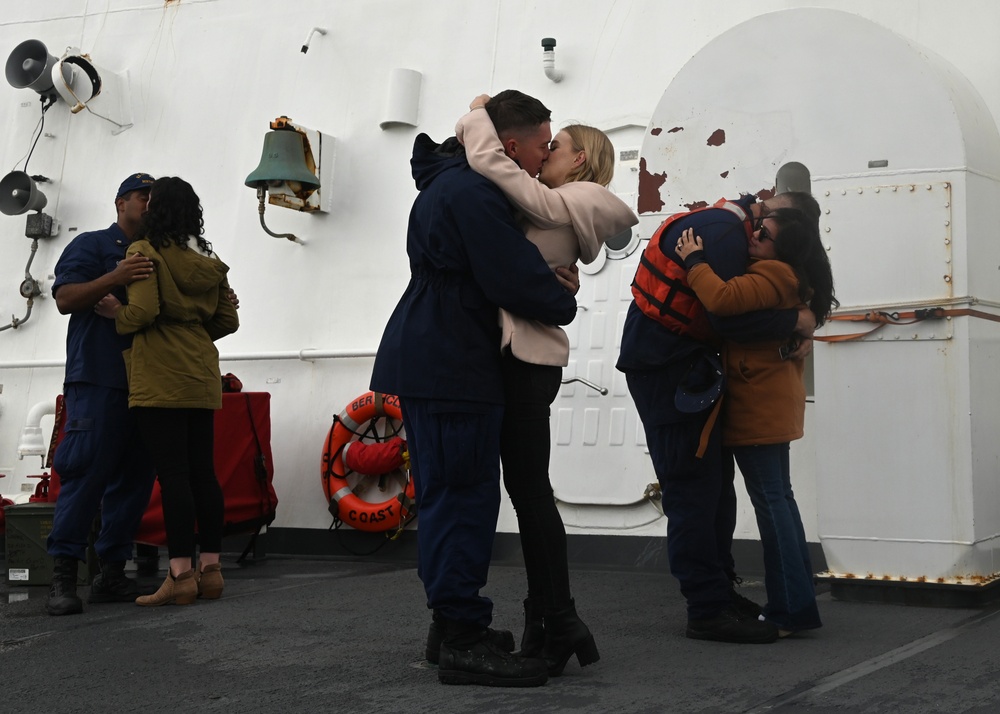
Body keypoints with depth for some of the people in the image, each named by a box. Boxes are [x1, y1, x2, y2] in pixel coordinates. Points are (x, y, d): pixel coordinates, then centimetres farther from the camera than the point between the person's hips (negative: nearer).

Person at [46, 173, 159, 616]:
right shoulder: (92, 245, 6)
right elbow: (65, 298, -7)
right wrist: (115, 278, -21)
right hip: (98, 380, -7)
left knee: (134, 478, 3)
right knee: (87, 472, -12)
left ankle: (112, 573, 9)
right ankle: (63, 576, -10)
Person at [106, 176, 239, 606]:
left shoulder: (145, 252, -7)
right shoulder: (208, 261, 13)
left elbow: (142, 312, -18)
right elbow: (227, 320, 14)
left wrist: (113, 313, 1)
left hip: (159, 379, -7)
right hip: (201, 378, 7)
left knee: (172, 473, -8)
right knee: (202, 471, 8)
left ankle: (180, 575, -8)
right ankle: (210, 568, 11)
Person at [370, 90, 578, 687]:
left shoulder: (457, 183, 18)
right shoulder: (472, 194, -17)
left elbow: (500, 264, 23)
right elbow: (515, 280, -21)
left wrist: (551, 283, 4)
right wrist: (566, 304, -2)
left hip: (433, 363, 11)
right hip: (449, 369, -11)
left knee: (454, 497, 15)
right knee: (465, 497, -9)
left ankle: (455, 625, 23)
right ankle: (462, 642, -6)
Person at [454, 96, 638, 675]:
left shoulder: (561, 205, -9)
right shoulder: (567, 212, 19)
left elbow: (491, 163, -18)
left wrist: (477, 115, -2)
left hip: (524, 356, -10)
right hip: (526, 354, 10)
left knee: (529, 490, -7)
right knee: (529, 490, 11)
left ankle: (557, 626, -2)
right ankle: (550, 622, 15)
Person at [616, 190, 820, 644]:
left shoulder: (732, 228, 14)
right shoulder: (723, 233, -19)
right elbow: (731, 319, -24)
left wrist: (801, 329, -1)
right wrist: (796, 321, -11)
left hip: (683, 367, 11)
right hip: (665, 368, -11)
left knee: (715, 481, 14)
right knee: (693, 486, -9)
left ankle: (720, 591, 22)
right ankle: (708, 611, -5)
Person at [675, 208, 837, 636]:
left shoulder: (773, 275, -18)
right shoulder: (786, 278, 14)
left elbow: (722, 298, -31)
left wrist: (693, 260, -18)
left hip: (759, 404, -11)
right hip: (773, 403, 11)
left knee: (769, 499, -8)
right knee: (778, 496, 14)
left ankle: (789, 609, -6)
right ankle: (797, 604, 20)